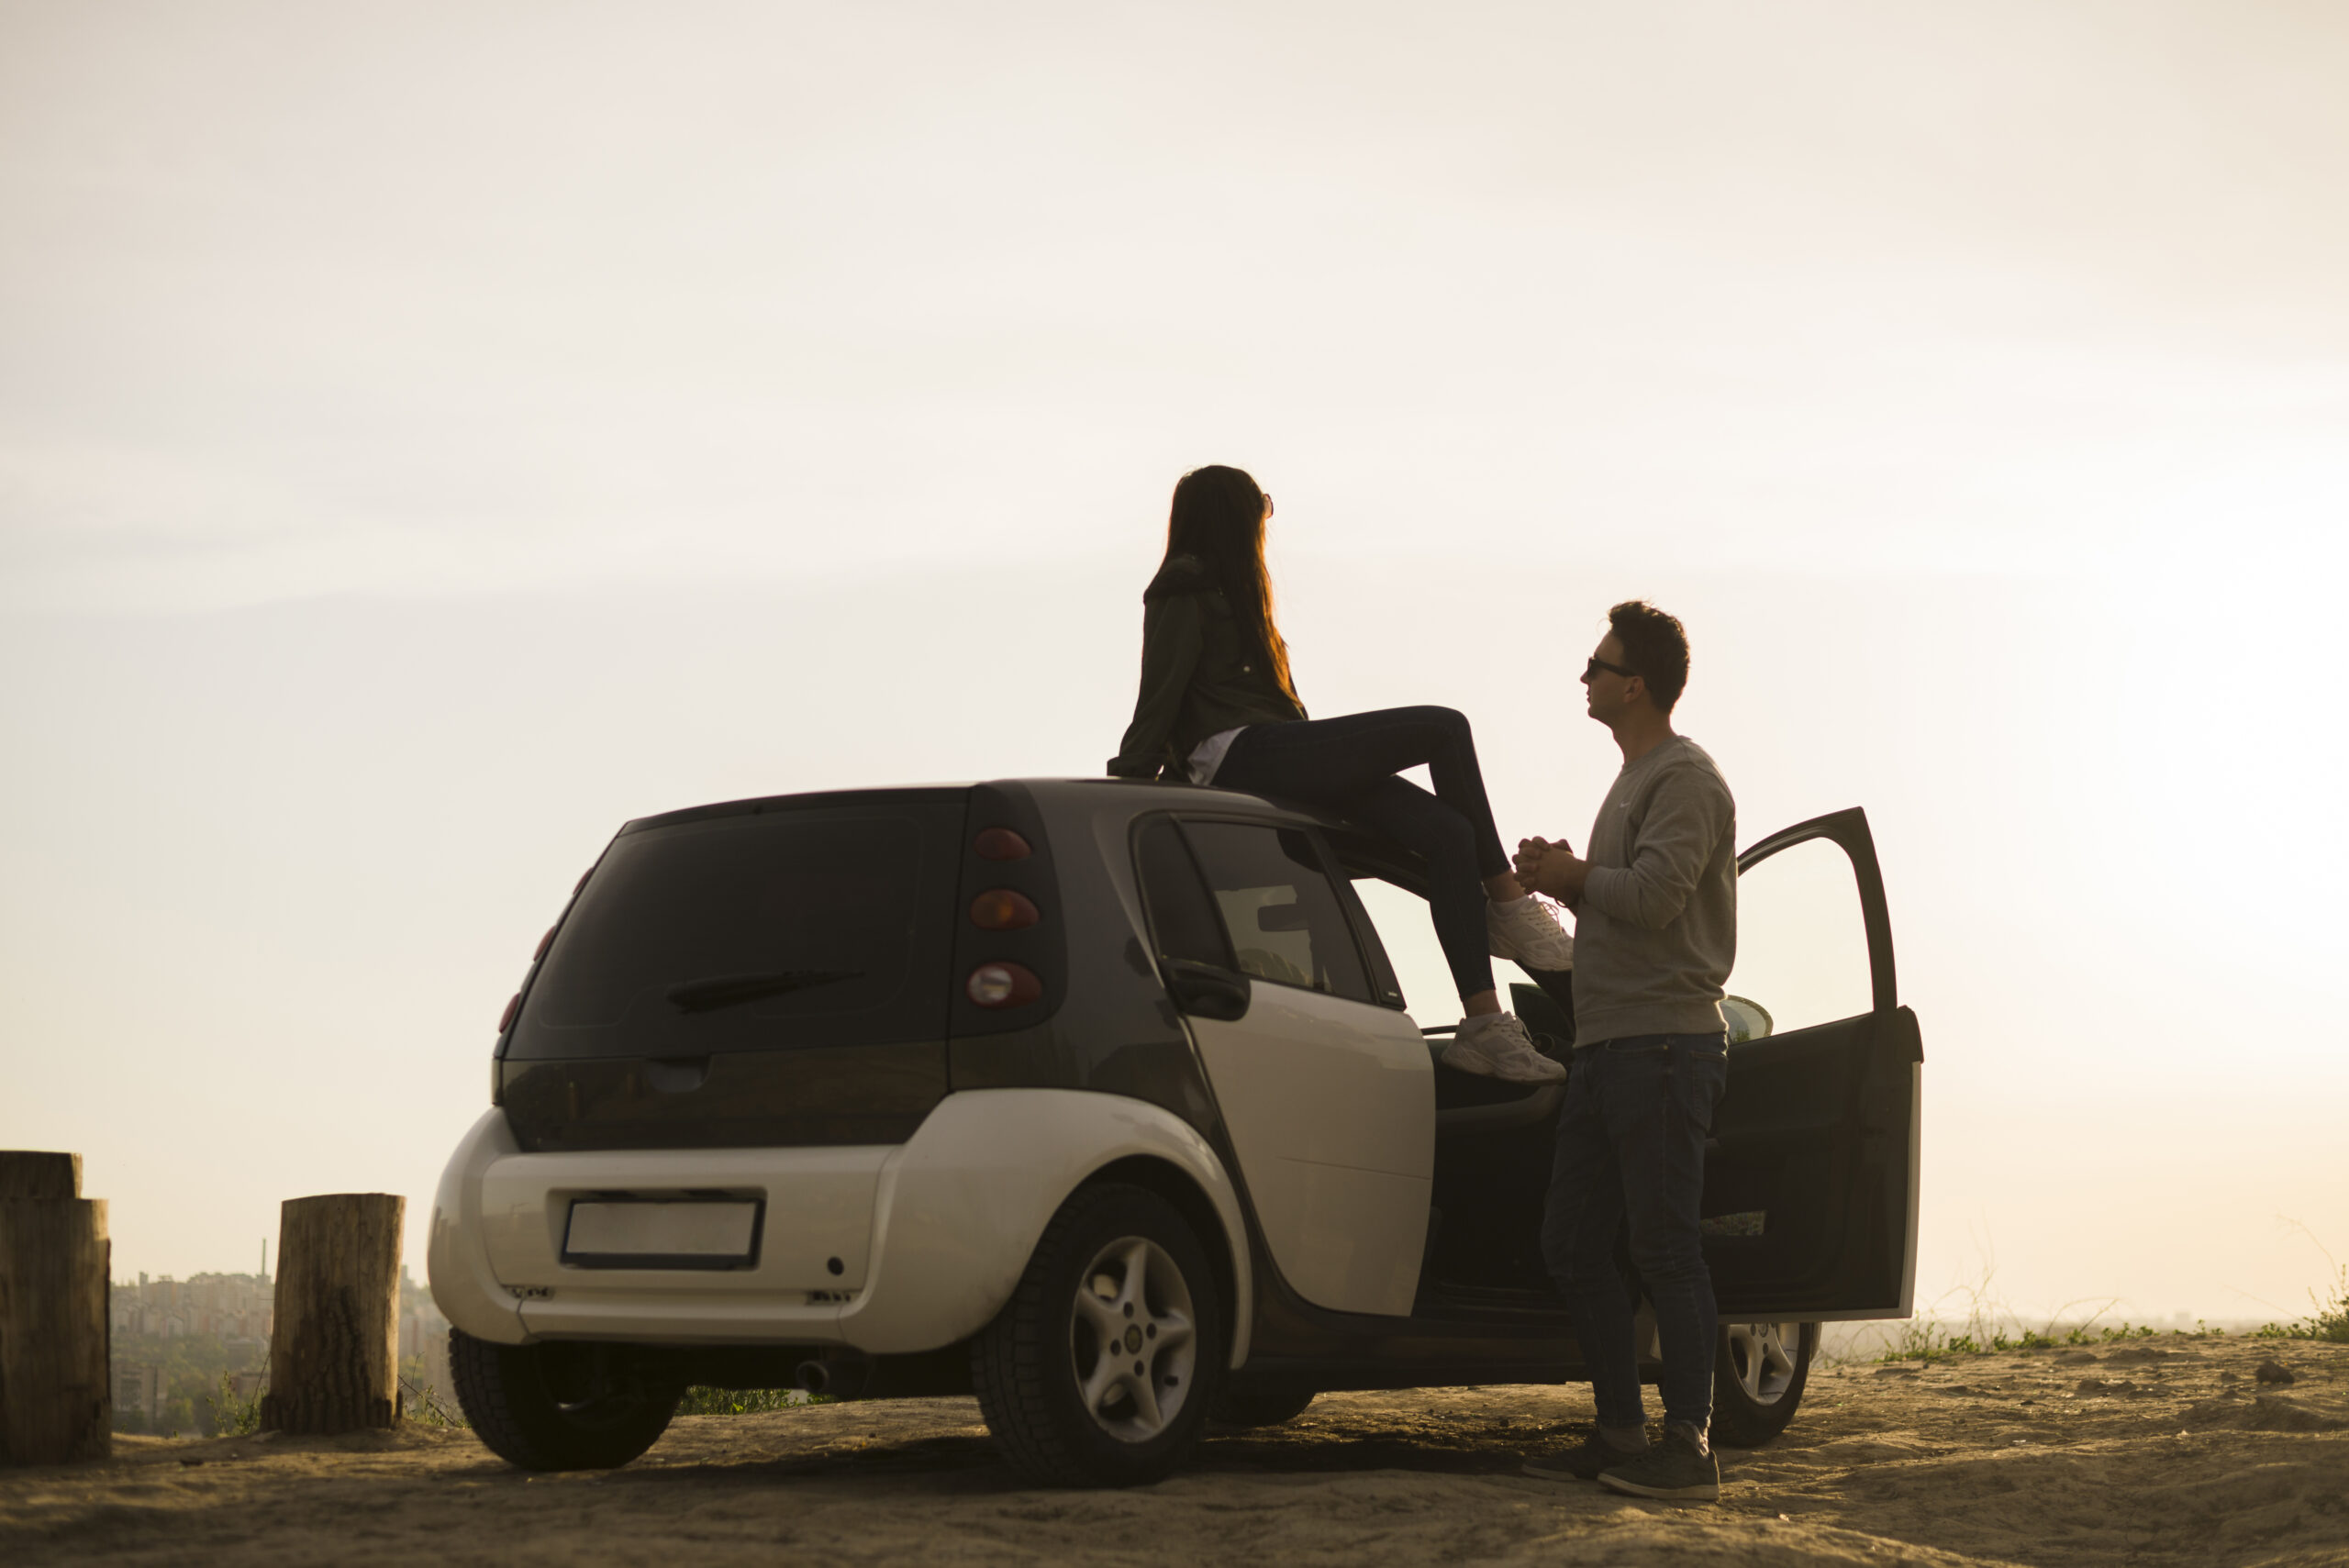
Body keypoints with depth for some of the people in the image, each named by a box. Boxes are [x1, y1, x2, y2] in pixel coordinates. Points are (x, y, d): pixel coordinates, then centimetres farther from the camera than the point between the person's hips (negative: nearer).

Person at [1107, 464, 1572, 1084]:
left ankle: (1483, 1021, -15)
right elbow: (1159, 696, -6)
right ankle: (1509, 905, -10)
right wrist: (1131, 778, -9)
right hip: (1242, 756, -9)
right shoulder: (1187, 591, 0)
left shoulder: (1225, 590, 29)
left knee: (1448, 831, -10)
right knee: (1444, 728, -16)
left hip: (1279, 760, 9)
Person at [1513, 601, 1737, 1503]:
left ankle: (1689, 1448, -8)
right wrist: (1563, 883, 9)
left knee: (1664, 1249, -10)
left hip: (1664, 1040, -10)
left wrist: (1573, 877, -4)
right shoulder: (1635, 782, 24)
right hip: (1608, 1046, 10)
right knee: (1571, 1248, 10)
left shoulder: (1684, 779, -8)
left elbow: (1653, 898, -21)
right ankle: (1621, 1435, 16)